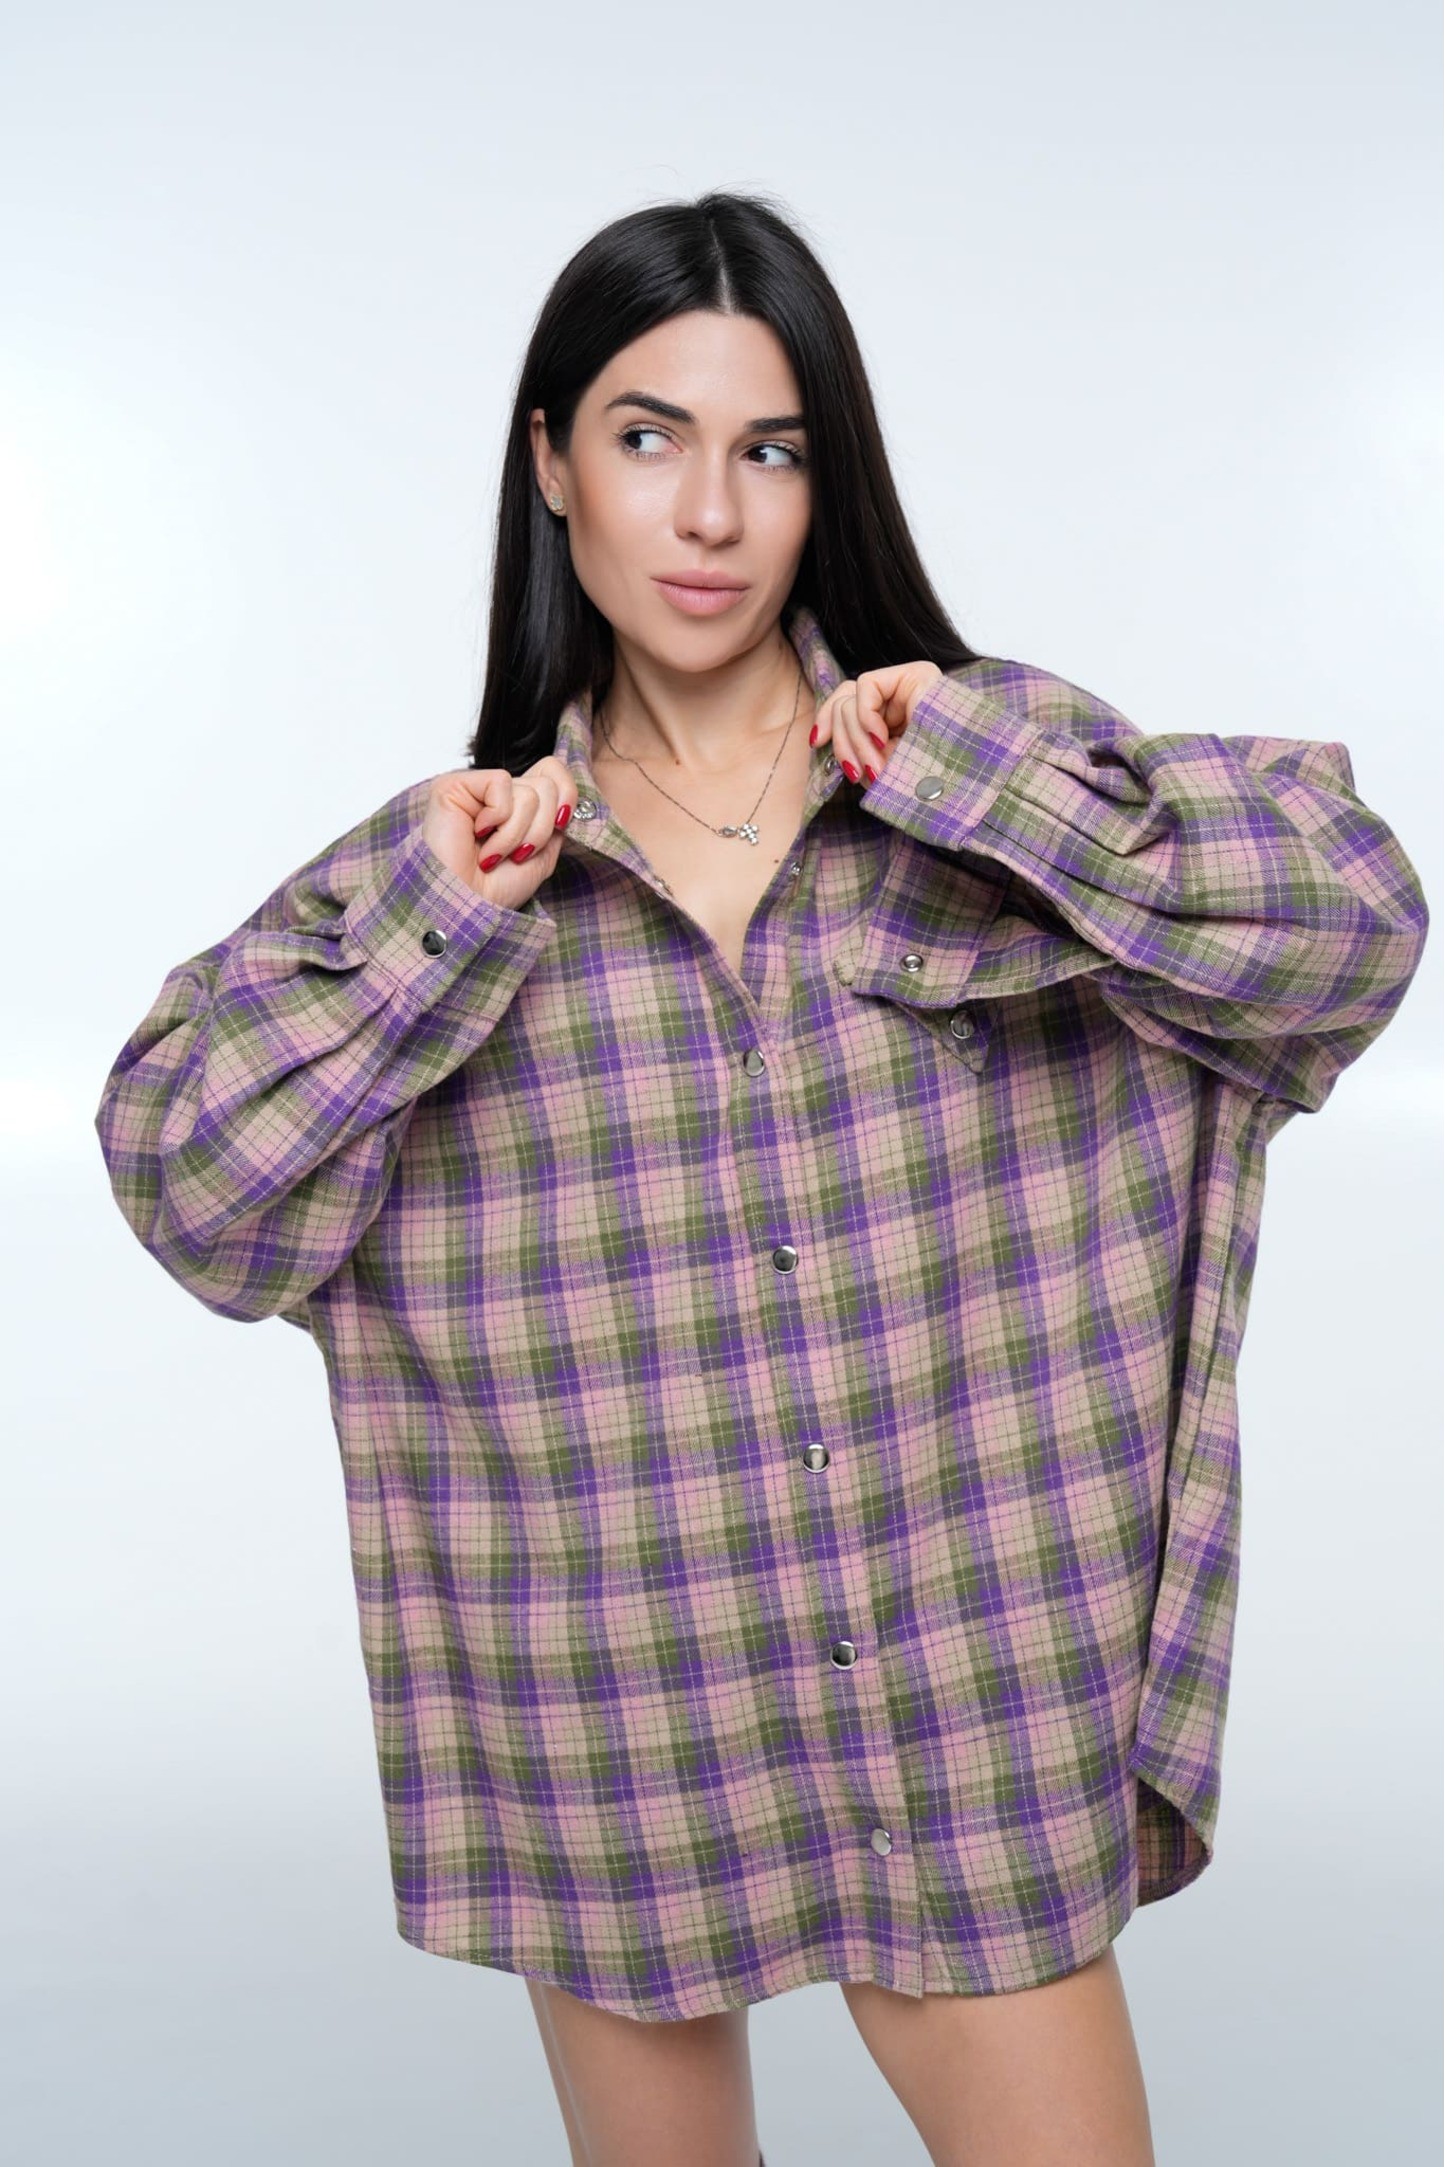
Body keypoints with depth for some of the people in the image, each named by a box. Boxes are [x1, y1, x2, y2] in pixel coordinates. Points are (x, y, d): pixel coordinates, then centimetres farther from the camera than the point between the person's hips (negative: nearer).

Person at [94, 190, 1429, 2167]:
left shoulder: (997, 749, -1)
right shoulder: (454, 844, 1)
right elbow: (186, 1185, -4)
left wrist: (977, 778, -17)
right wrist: (436, 930, -14)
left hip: (968, 1710, 0)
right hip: (610, 1732, 1)